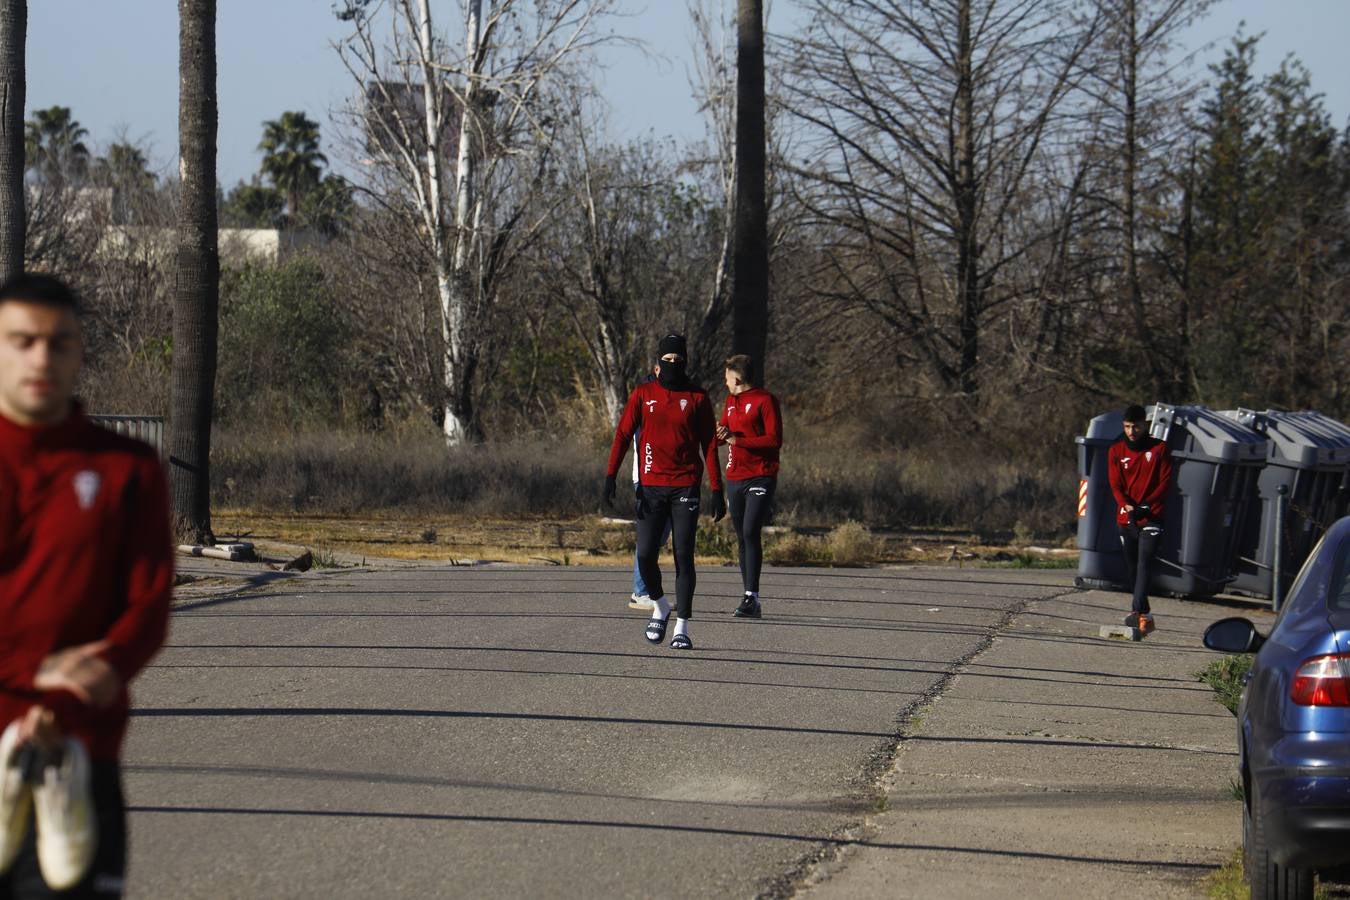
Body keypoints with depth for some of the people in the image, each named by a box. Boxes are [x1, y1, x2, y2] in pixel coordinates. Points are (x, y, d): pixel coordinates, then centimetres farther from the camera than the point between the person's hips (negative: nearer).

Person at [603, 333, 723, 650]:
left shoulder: (697, 398, 3)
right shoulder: (643, 394, 5)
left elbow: (709, 446, 5)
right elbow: (623, 435, 2)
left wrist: (717, 491, 0)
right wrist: (611, 475, -10)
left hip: (685, 487, -1)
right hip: (651, 487, 1)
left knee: (684, 556, -4)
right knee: (646, 555, -5)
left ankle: (682, 627, 0)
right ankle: (660, 607, 22)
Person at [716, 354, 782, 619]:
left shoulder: (765, 400, -7)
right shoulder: (731, 401, 17)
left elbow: (774, 440, -13)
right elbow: (723, 432, 23)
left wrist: (737, 440, -15)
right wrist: (720, 434, -2)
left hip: (760, 478, -8)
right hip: (735, 478, 8)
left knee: (750, 533, -17)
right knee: (742, 538, 7)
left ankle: (751, 597, -19)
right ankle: (750, 601, 11)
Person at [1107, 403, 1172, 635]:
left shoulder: (1159, 449, 2)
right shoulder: (1116, 451, 7)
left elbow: (1165, 482, -3)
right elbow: (1115, 483, 1)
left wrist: (1147, 505, -16)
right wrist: (1126, 505, -19)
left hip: (1150, 518, -4)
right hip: (1125, 518, 4)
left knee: (1144, 562, -19)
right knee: (1132, 569, 8)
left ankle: (1137, 611, -30)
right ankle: (1145, 614, 21)